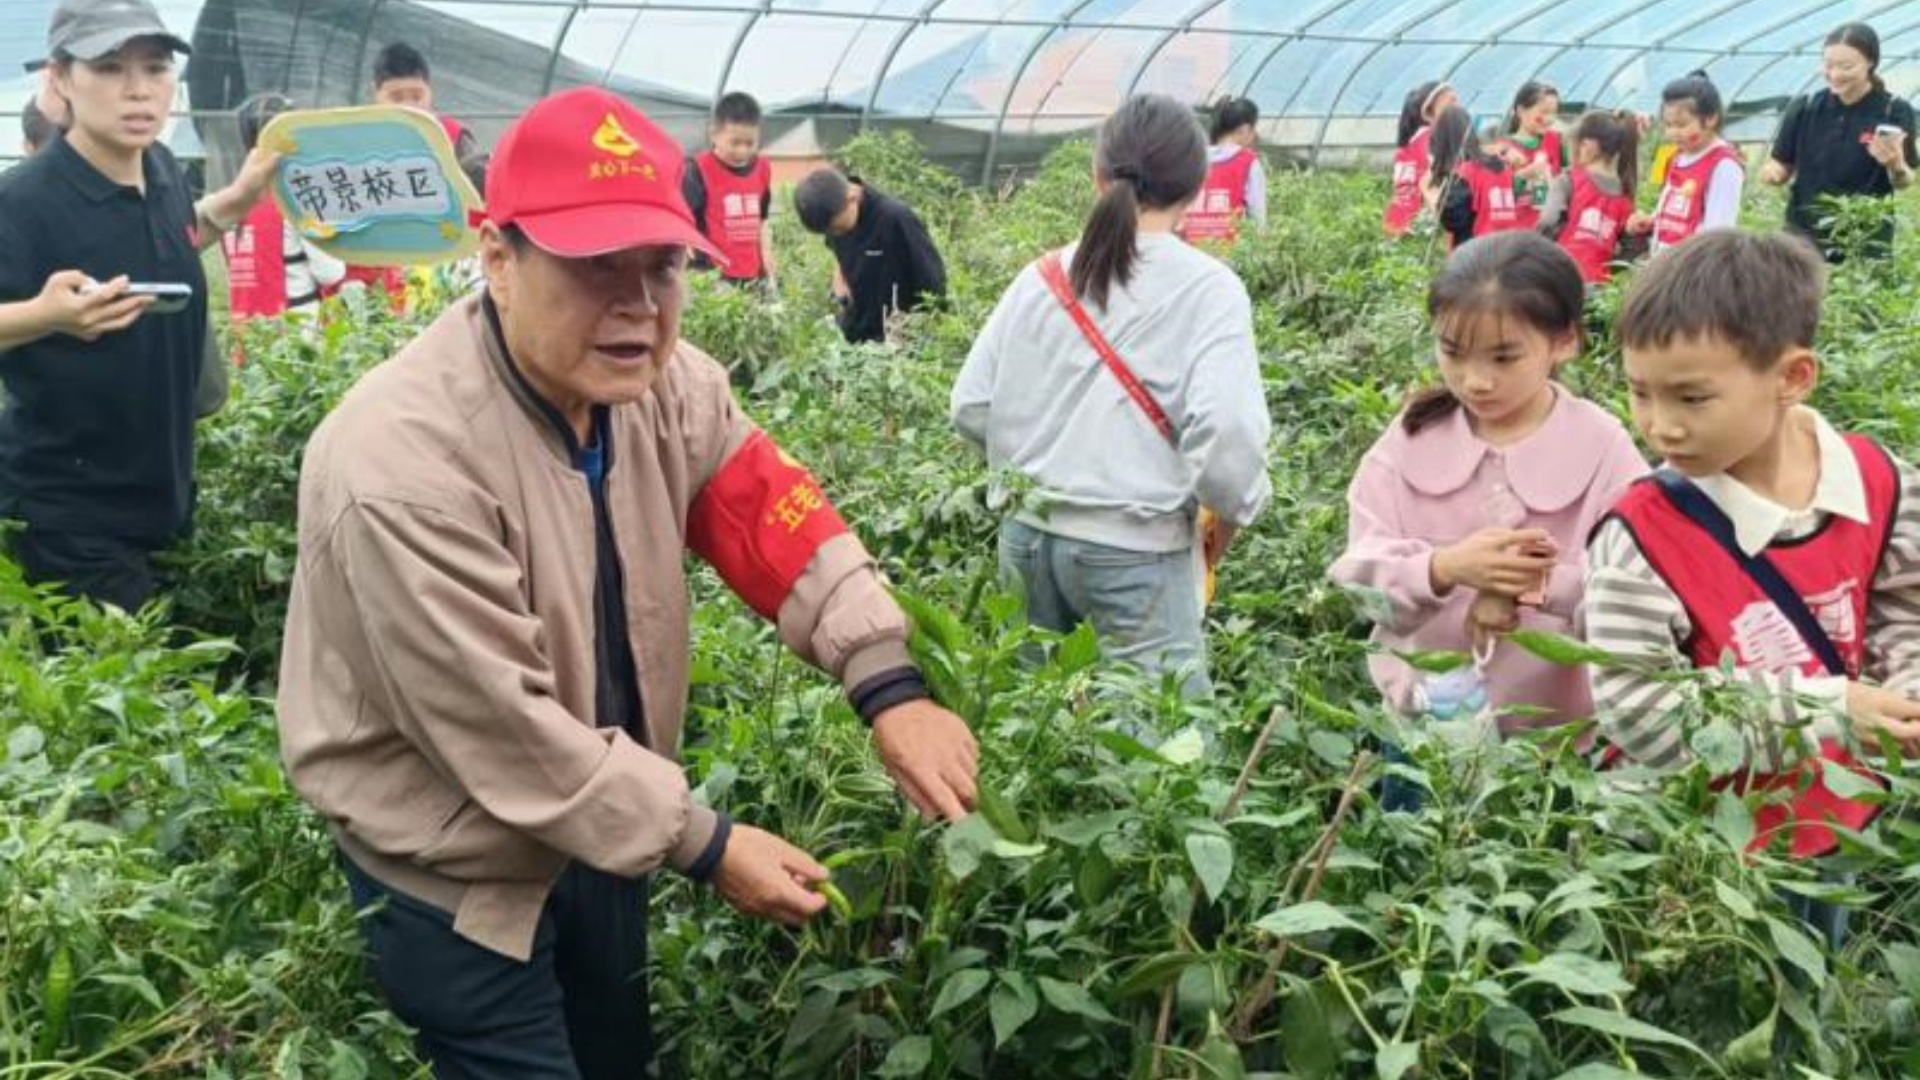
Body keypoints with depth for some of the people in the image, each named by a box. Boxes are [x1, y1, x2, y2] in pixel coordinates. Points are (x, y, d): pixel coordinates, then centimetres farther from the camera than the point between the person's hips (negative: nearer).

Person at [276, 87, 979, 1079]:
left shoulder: (662, 382, -9)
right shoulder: (404, 461, -32)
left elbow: (778, 524, -8)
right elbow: (502, 730, -30)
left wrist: (890, 688, -23)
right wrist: (705, 847, -23)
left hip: (601, 834, 7)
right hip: (454, 869, -6)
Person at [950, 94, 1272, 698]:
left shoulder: (1043, 277, 5)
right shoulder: (1207, 288, -8)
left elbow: (970, 408, 5)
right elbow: (1224, 427, -19)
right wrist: (1232, 511, 0)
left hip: (1028, 532, 5)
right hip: (1133, 546, -5)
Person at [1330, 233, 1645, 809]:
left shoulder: (1600, 446, -8)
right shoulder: (1411, 438, -4)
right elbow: (1359, 574, -10)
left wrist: (1541, 582, -30)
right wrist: (1442, 569, -29)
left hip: (1558, 733, -1)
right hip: (1422, 722, 2)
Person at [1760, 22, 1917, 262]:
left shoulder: (1895, 111, -4)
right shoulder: (1804, 108, 1)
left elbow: (1905, 184, -2)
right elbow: (1783, 165, 9)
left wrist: (1895, 165, -24)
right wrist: (1772, 172, -14)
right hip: (1804, 236, 2)